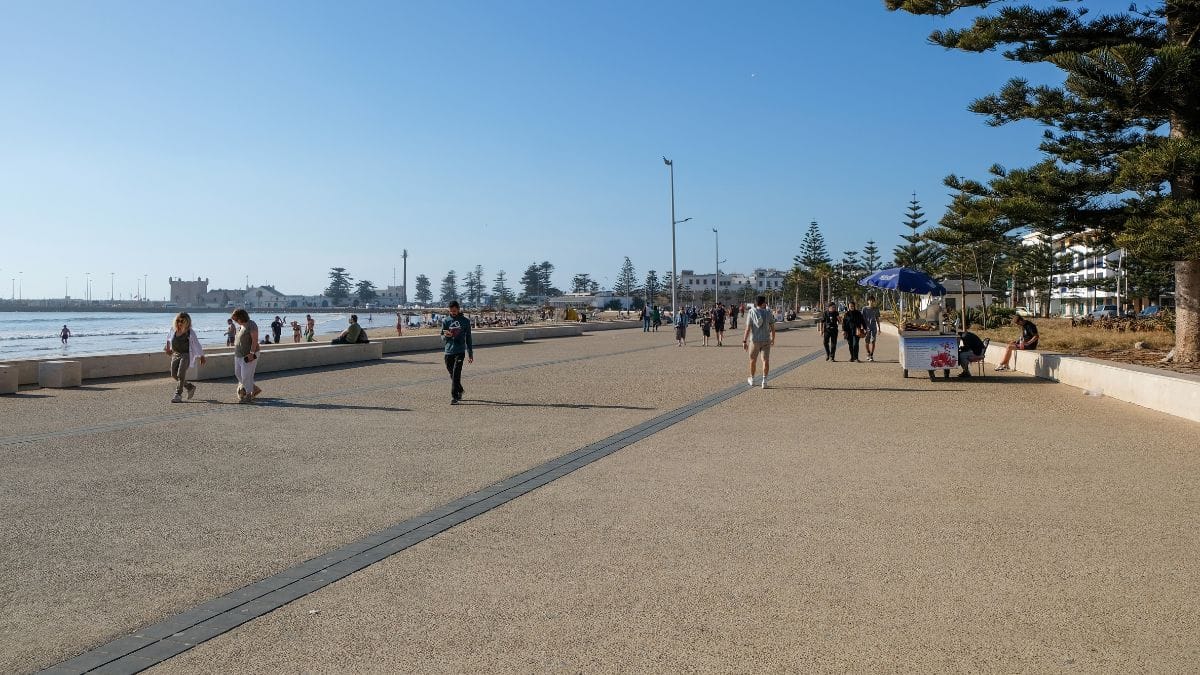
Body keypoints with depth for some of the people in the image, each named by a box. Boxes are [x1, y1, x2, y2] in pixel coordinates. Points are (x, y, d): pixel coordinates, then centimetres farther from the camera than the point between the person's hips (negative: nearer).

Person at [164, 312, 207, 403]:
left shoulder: (190, 332, -11)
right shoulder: (173, 329, 2)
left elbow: (197, 344, -4)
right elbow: (169, 338, 25)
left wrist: (202, 356, 0)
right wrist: (168, 348, 27)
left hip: (186, 355, -6)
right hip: (175, 354, 6)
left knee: (181, 374, -15)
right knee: (174, 375, 6)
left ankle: (178, 395, -12)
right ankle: (190, 387, 24)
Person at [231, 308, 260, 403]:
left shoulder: (251, 325, -14)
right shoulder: (240, 326, 13)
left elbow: (255, 340, -19)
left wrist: (251, 353, -25)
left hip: (249, 355, -9)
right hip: (239, 355, 9)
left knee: (246, 376, -7)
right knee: (238, 374, 10)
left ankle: (249, 396, 1)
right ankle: (255, 389, 21)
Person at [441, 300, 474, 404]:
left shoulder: (465, 321, 4)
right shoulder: (446, 321, 7)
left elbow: (468, 338, 10)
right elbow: (442, 339, 8)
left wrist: (470, 354, 9)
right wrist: (446, 336, -17)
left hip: (460, 351, -3)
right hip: (449, 351, 3)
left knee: (456, 373, -14)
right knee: (452, 374, 13)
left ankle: (454, 397, -14)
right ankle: (460, 390, 36)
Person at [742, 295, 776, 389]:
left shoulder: (751, 313, -8)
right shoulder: (768, 313, -4)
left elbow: (747, 328, -12)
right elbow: (772, 328, 1)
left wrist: (744, 341, -9)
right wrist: (773, 338, 16)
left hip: (754, 340, 0)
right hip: (766, 340, 0)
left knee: (753, 360, 15)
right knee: (766, 360, 2)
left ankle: (751, 380, 28)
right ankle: (764, 381, -7)